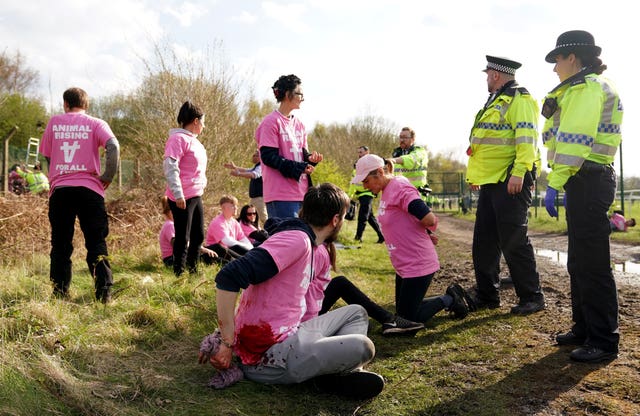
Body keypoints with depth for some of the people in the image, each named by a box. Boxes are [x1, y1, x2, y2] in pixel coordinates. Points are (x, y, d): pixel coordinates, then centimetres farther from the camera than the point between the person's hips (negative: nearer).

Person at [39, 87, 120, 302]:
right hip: (89, 188, -1)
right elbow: (113, 146, -13)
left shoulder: (54, 122, 11)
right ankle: (104, 291, -2)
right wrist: (108, 176, -5)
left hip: (59, 189, 2)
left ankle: (60, 293, 10)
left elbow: (46, 155, 13)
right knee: (96, 243, 4)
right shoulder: (96, 124, 4)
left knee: (60, 244, 10)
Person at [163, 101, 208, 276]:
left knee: (198, 236, 15)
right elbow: (170, 167, -20)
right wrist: (178, 194, -25)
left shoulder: (195, 141, 18)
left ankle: (193, 271, 27)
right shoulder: (178, 139, -12)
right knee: (183, 238, -3)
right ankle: (179, 273, 5)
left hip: (196, 196, 10)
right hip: (183, 198, -10)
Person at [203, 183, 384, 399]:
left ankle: (347, 373, -2)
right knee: (362, 347, -22)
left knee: (356, 312, 18)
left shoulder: (319, 254, 10)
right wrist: (228, 343, -23)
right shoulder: (296, 239, -19)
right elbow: (229, 277, -28)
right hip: (268, 357, -10)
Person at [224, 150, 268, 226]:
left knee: (264, 218, -14)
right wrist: (235, 167, 36)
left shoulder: (261, 167, -13)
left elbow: (253, 175, -31)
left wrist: (238, 174, -38)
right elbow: (246, 170, 37)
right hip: (254, 197, 11)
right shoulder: (256, 167, 20)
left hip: (260, 197, -11)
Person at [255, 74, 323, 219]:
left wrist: (310, 158, -4)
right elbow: (268, 157, -13)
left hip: (301, 192, 8)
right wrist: (300, 167, -17)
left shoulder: (299, 124, 17)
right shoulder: (271, 122, -6)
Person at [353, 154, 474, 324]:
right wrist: (427, 233, -1)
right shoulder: (387, 191, 9)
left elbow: (429, 219, -30)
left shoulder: (399, 188, -21)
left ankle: (450, 299, 11)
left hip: (418, 265, -10)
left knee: (408, 319, -2)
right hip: (404, 266, 10)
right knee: (403, 312, 19)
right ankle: (451, 298, 24)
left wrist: (427, 232, -8)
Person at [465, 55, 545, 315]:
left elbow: (526, 137, -19)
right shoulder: (495, 101, 23)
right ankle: (487, 296, 19)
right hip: (490, 182, 10)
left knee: (513, 241, -6)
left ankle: (532, 298, 6)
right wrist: (474, 174, 24)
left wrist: (519, 172, -27)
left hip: (510, 182, -10)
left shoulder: (519, 99, -7)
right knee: (484, 242, 10)